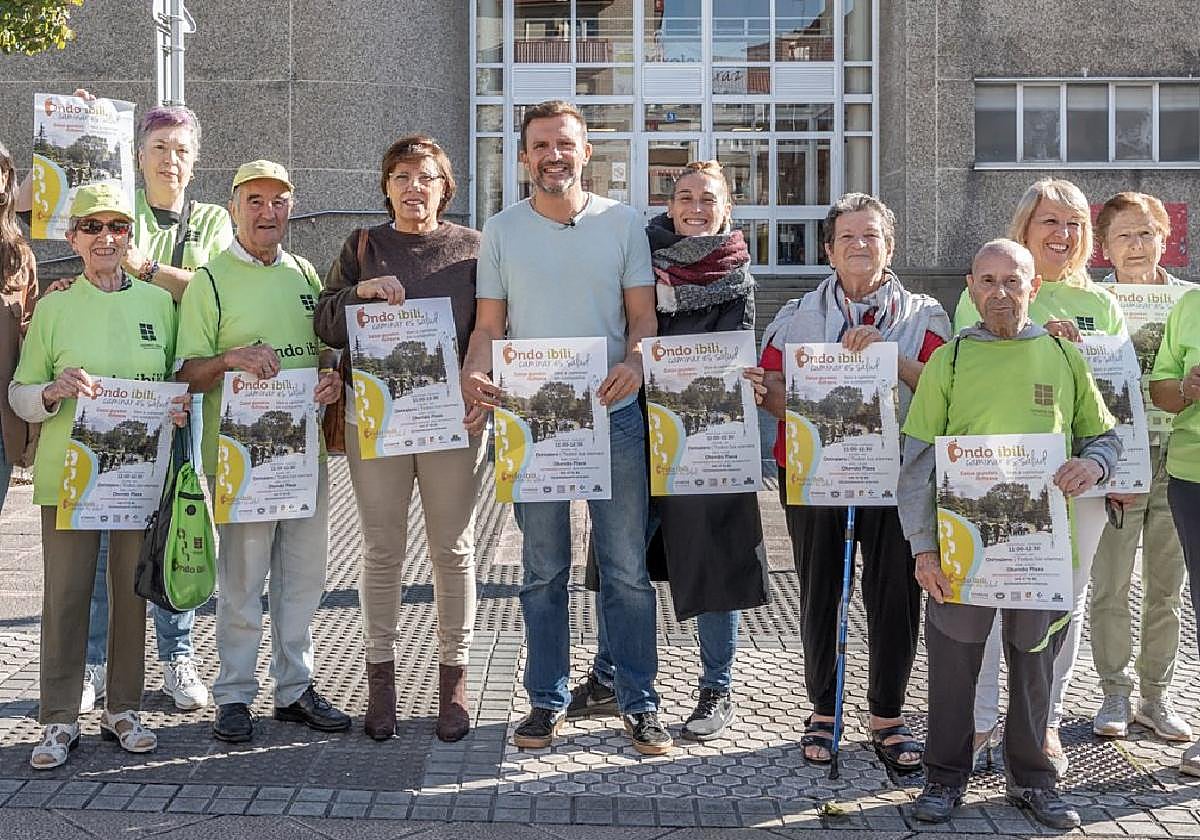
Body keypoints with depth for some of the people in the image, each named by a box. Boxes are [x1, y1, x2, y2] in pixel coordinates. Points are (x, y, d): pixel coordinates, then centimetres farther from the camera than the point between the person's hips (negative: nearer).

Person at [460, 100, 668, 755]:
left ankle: (639, 703, 14)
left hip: (613, 414, -1)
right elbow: (488, 326, 5)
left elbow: (643, 313, 3)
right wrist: (474, 377, -15)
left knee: (627, 569, 3)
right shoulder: (501, 231, 6)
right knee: (543, 572, 10)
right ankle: (547, 700, 21)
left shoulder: (622, 223, 4)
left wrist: (634, 362, -19)